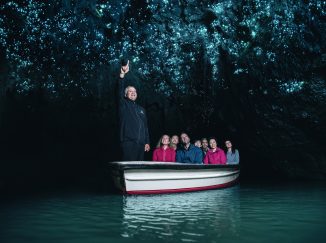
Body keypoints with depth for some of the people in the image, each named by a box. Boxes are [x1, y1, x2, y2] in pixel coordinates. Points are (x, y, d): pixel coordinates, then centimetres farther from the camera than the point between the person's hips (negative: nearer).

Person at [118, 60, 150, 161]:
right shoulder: (124, 105, 9)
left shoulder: (141, 109, 24)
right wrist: (122, 74, -23)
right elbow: (120, 92, -9)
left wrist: (147, 142, 11)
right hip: (128, 142, -5)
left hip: (140, 144, 5)